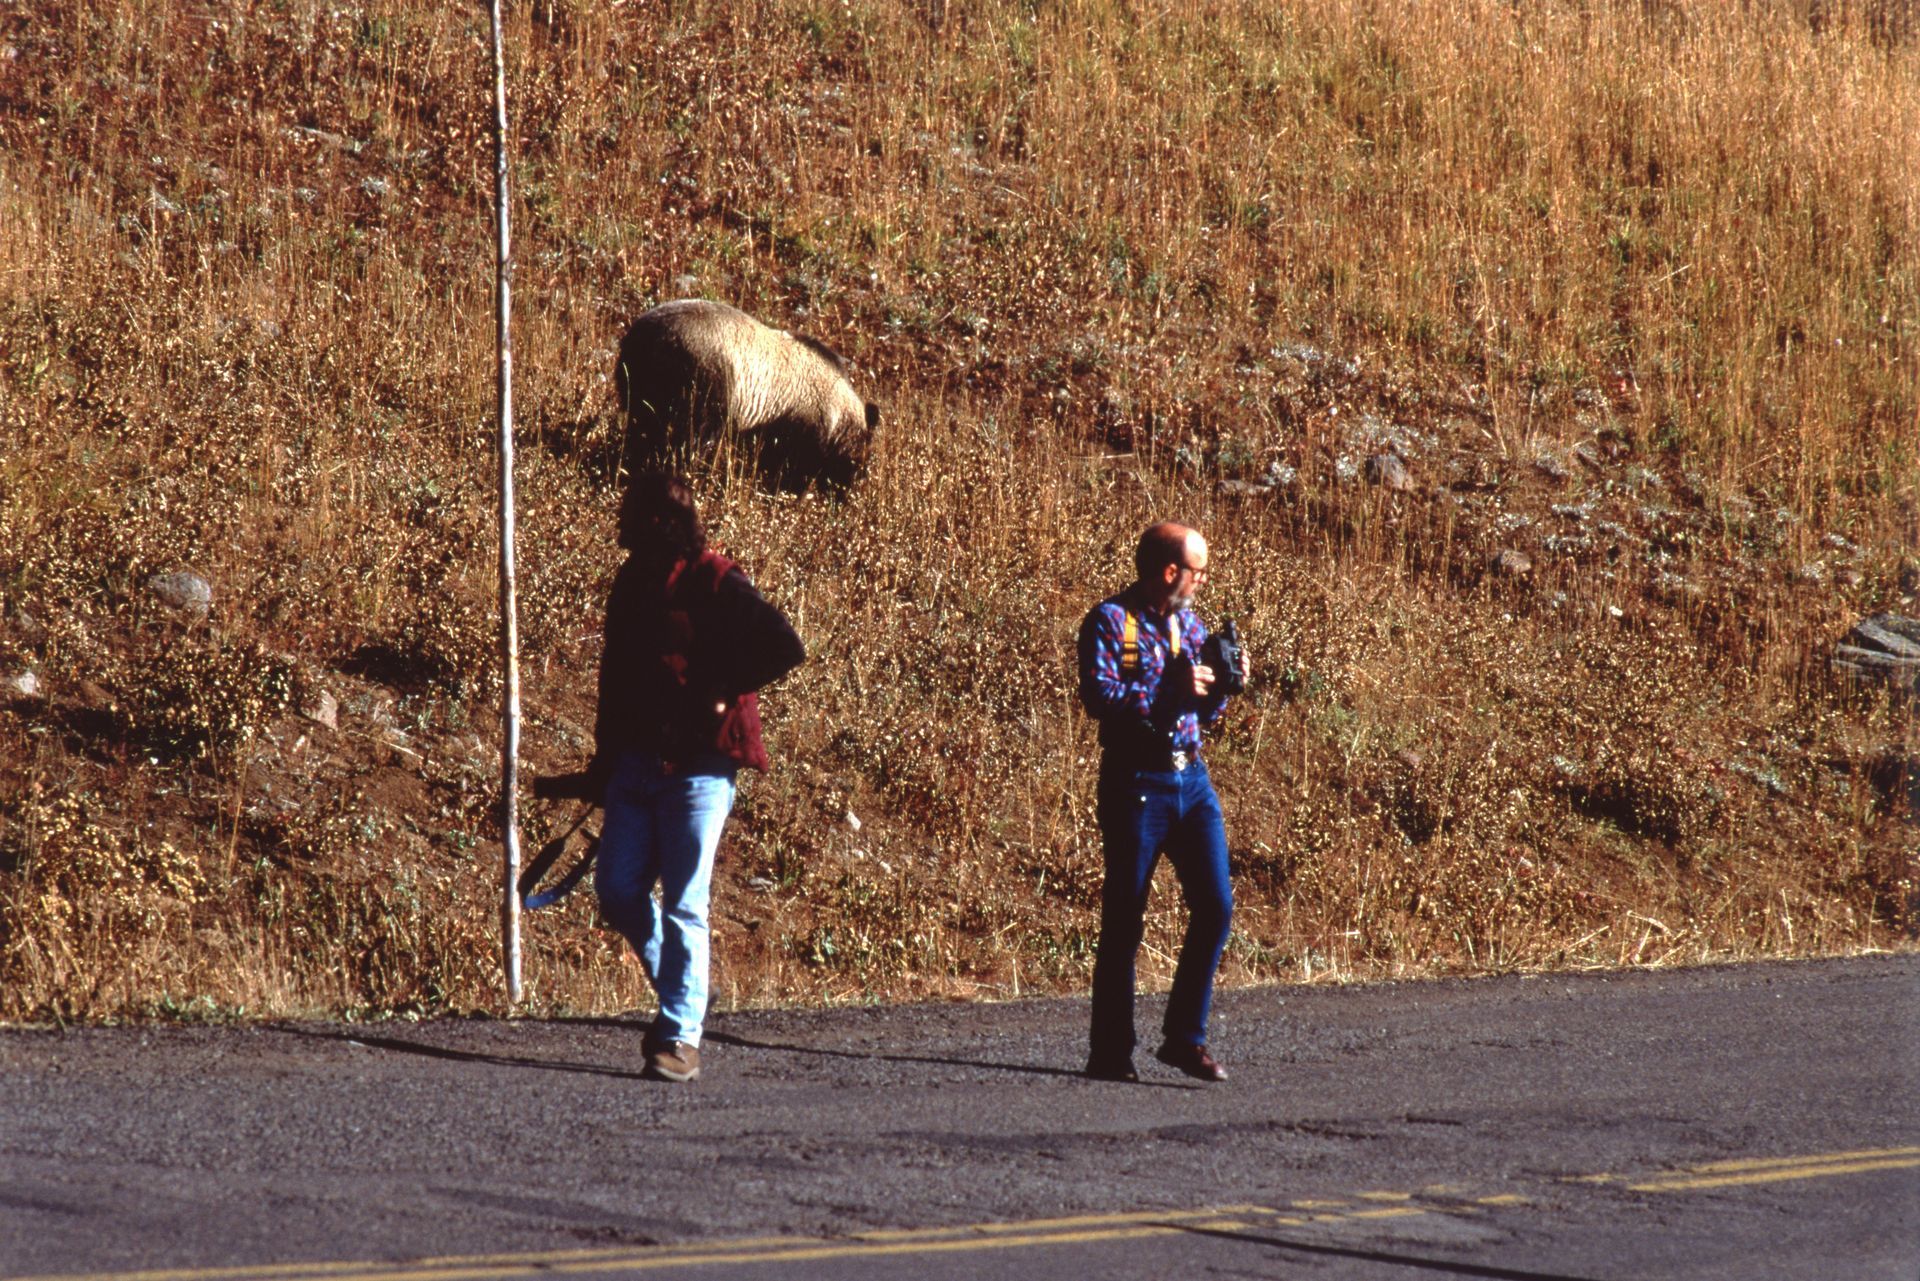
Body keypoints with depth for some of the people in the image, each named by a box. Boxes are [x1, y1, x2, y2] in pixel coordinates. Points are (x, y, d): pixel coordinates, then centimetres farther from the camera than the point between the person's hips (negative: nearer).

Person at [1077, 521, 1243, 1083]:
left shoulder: (1190, 625, 15)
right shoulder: (1110, 622, -7)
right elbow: (1098, 697, -20)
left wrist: (1221, 684, 3)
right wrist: (1172, 690, -21)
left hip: (1192, 780, 6)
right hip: (1135, 781, -6)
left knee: (1215, 905, -2)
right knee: (1123, 920, -1)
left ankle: (1185, 1038, 8)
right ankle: (1110, 1053, 6)